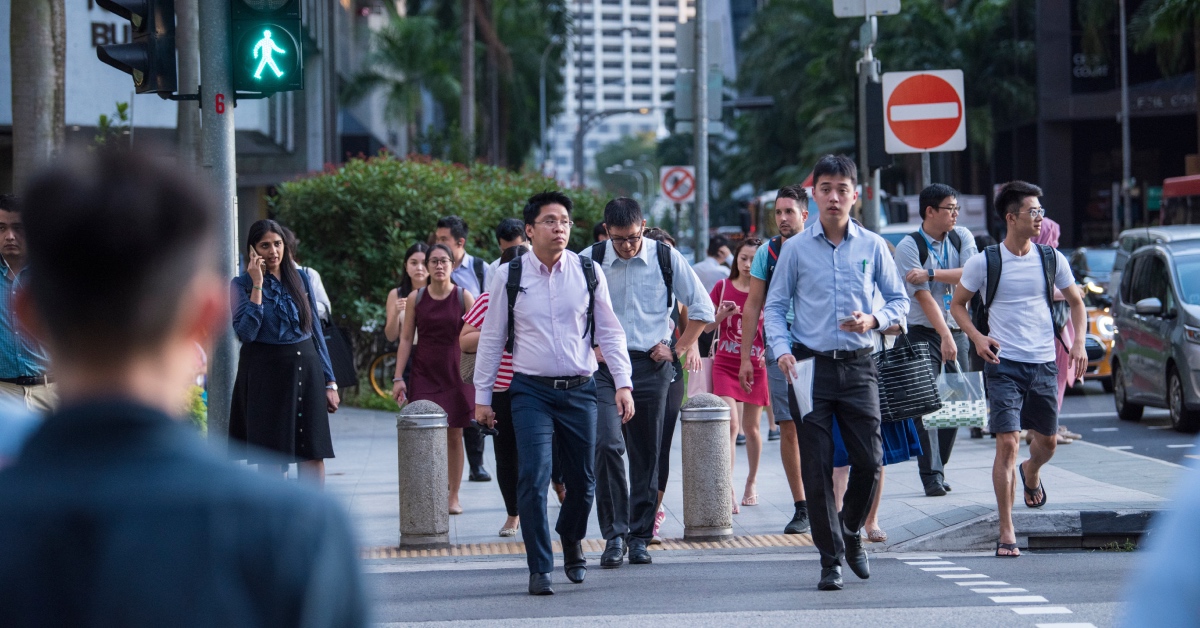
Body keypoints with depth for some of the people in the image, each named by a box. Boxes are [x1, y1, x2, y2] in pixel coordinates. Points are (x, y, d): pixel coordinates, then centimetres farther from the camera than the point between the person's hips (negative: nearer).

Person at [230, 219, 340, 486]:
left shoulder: (301, 279, 10)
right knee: (270, 456, -2)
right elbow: (246, 332, -15)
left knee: (314, 454, -2)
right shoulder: (242, 284, -1)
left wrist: (329, 382, 10)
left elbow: (316, 330, 13)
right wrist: (257, 284, -15)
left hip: (306, 370, 3)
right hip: (266, 372, -3)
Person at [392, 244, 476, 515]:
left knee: (454, 434, 4)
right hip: (424, 373, 0)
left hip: (455, 373, 0)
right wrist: (398, 377, 1)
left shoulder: (464, 297, 0)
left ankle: (453, 496, 13)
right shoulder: (415, 299, 2)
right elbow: (405, 339, 5)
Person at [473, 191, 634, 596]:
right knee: (534, 478, -13)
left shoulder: (588, 273, 2)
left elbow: (609, 332, 6)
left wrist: (623, 383, -3)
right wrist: (482, 396, 6)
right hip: (531, 391, -2)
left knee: (582, 481, 9)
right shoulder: (510, 277, -1)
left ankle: (571, 540, 38)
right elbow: (491, 339, 5)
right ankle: (540, 569, -7)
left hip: (580, 390, 2)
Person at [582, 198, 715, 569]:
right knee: (607, 444, -17)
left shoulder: (666, 258, 0)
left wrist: (678, 349, 3)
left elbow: (702, 308, 8)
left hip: (650, 366, 1)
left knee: (646, 454, 4)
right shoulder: (589, 260, -3)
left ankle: (640, 537, 12)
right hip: (605, 365, -1)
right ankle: (614, 534, -12)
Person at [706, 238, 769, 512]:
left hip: (756, 365, 1)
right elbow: (707, 327, 8)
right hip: (725, 363, -1)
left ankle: (752, 481, 33)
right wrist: (721, 315, -11)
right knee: (730, 424, -15)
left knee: (751, 428, 11)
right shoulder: (723, 287, 3)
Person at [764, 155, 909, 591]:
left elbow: (899, 301, 11)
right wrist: (782, 350, -10)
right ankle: (831, 559, 5)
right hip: (811, 365, -1)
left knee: (869, 460, -2)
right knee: (817, 467, -2)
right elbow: (775, 306, 7)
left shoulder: (872, 247, 6)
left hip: (858, 364, 1)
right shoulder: (795, 249, 3)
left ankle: (850, 533, 24)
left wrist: (874, 319, -9)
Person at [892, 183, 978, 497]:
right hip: (924, 333, -4)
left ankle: (938, 469, 14)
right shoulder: (908, 247, -9)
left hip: (957, 330, 4)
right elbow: (924, 297, -16)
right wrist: (945, 336, -22)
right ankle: (931, 475, -9)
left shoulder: (962, 237, 5)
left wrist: (930, 275, -20)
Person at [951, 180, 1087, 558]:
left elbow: (1076, 302, 17)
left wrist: (1079, 344, 3)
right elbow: (957, 304, 7)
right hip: (1003, 364, -4)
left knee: (1048, 441, 14)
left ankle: (1031, 473, 52)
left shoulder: (1051, 259, 4)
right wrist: (977, 337, -10)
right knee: (1007, 443, -12)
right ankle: (1006, 533, -9)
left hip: (1043, 363, 4)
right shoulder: (985, 262, -5)